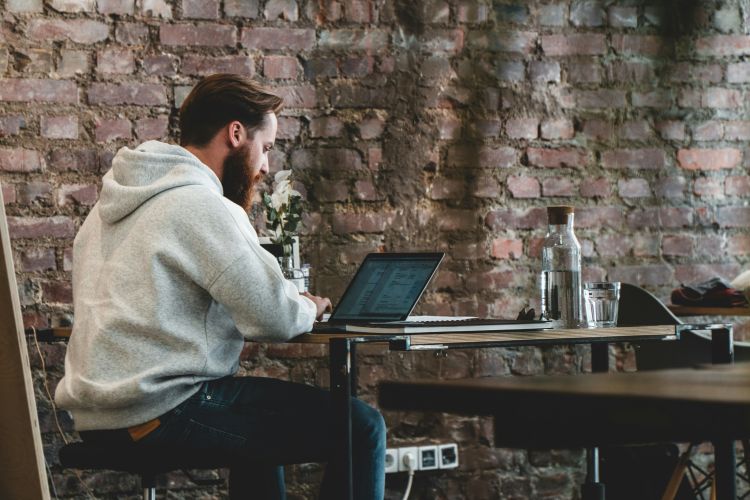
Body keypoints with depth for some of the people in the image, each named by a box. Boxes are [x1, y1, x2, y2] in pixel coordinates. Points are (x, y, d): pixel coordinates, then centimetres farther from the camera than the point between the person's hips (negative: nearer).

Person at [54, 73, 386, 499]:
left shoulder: (111, 205, 15)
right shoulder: (202, 207, -13)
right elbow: (277, 319, -18)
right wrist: (308, 309, 5)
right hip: (163, 414, -10)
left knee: (263, 415, 35)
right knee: (362, 429, -6)